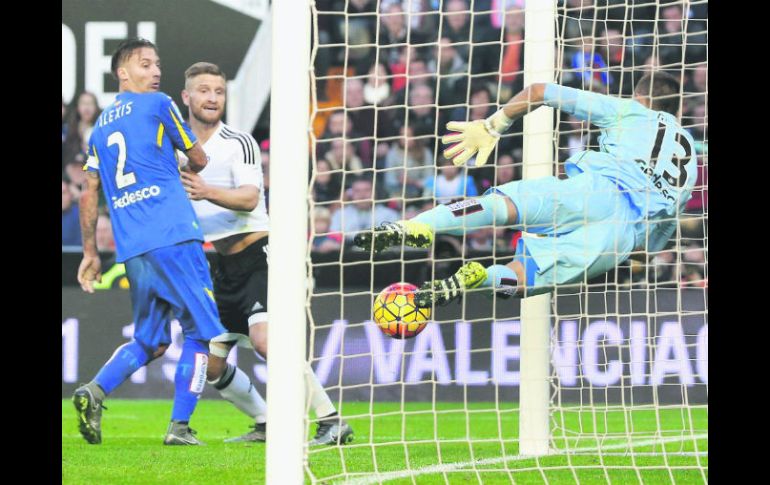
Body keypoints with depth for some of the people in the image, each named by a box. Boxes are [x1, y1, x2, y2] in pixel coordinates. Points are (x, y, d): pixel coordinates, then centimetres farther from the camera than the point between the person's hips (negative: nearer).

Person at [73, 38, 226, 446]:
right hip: (174, 237, -7)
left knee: (149, 340, 16)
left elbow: (89, 194, 19)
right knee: (199, 332, 1)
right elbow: (198, 159, 9)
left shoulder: (101, 125, 20)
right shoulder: (158, 106, 1)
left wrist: (90, 253, 23)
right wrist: (185, 173, 33)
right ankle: (179, 426, -7)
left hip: (132, 250, 7)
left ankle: (95, 390, -8)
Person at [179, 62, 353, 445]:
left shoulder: (239, 143, -7)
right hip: (224, 267, 8)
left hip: (257, 256, -8)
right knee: (209, 366, 4)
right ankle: (266, 424, 20)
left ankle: (330, 421, -24)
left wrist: (208, 192, -39)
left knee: (264, 339, -28)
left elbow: (249, 197, -24)